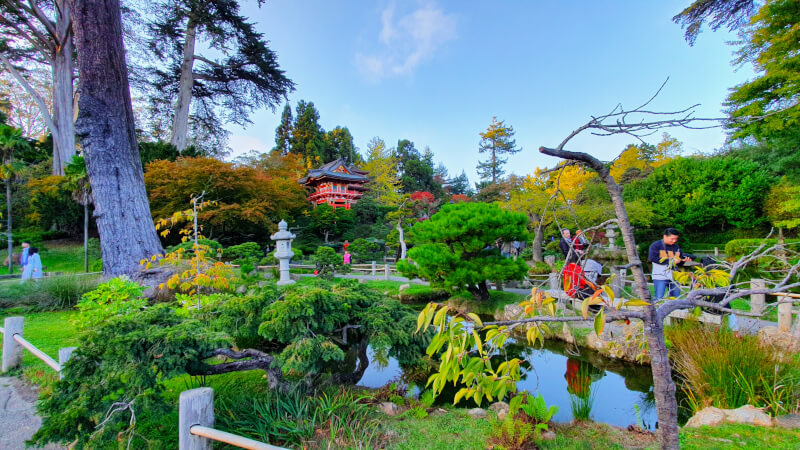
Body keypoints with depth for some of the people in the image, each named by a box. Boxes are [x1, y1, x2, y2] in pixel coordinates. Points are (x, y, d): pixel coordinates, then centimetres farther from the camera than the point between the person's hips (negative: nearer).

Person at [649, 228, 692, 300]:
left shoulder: (676, 247, 13)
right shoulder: (655, 245, -3)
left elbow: (679, 263, 19)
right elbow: (652, 258, -17)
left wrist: (684, 260, -4)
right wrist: (670, 261, -16)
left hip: (673, 277, 6)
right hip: (660, 278, -5)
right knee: (659, 299, -6)